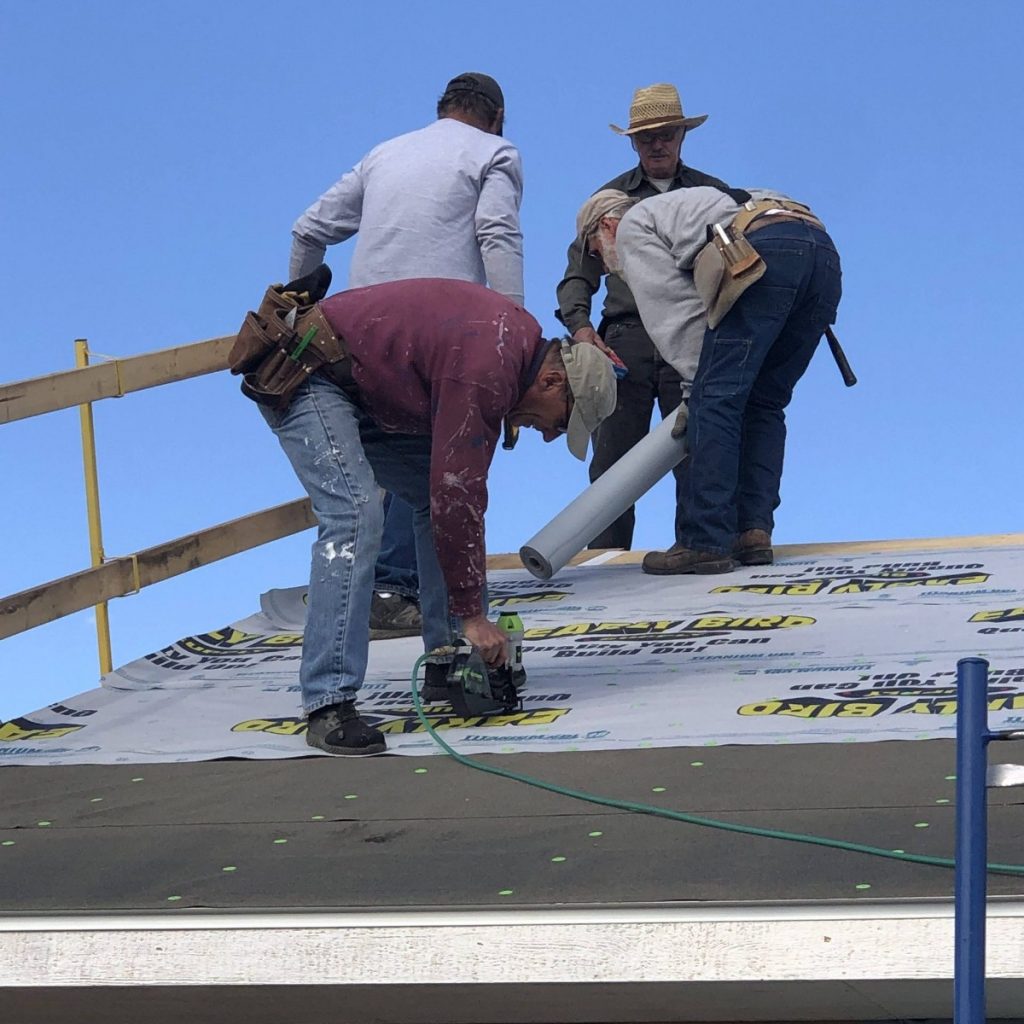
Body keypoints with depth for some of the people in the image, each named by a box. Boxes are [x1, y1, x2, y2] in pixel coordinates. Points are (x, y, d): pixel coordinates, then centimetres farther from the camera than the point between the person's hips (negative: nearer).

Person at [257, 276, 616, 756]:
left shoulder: (519, 339, 5)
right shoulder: (484, 372, -27)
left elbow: (463, 489, 10)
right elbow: (455, 494, -26)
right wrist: (472, 613, -18)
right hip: (304, 378, -11)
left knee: (432, 498, 10)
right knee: (355, 514, -23)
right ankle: (329, 705, -24)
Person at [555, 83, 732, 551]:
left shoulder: (712, 194, 16)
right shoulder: (611, 197, 19)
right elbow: (579, 274, 13)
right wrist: (580, 325, -7)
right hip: (625, 340, 1)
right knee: (612, 462, -5)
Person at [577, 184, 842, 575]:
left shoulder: (632, 225, 19)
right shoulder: (681, 209, 43)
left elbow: (674, 310, 7)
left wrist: (697, 381, 9)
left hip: (766, 251, -8)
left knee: (715, 399, -6)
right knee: (763, 403, 15)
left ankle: (705, 542, -11)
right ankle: (753, 531, 6)